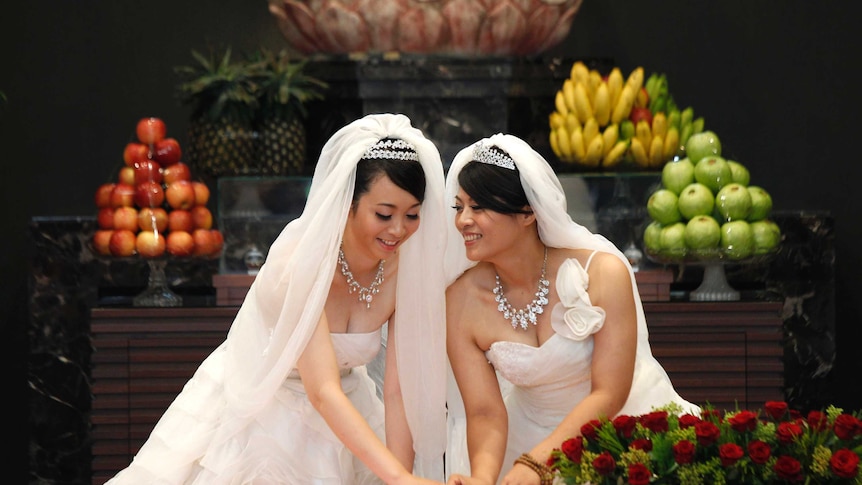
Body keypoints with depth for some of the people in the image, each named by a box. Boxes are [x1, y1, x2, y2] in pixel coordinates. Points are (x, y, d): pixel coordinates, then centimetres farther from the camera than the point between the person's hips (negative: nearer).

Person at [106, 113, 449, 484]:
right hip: (253, 413, -4)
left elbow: (399, 390, -18)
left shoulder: (406, 271, -17)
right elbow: (323, 392, -40)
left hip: (341, 421, 4)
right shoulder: (301, 259, -32)